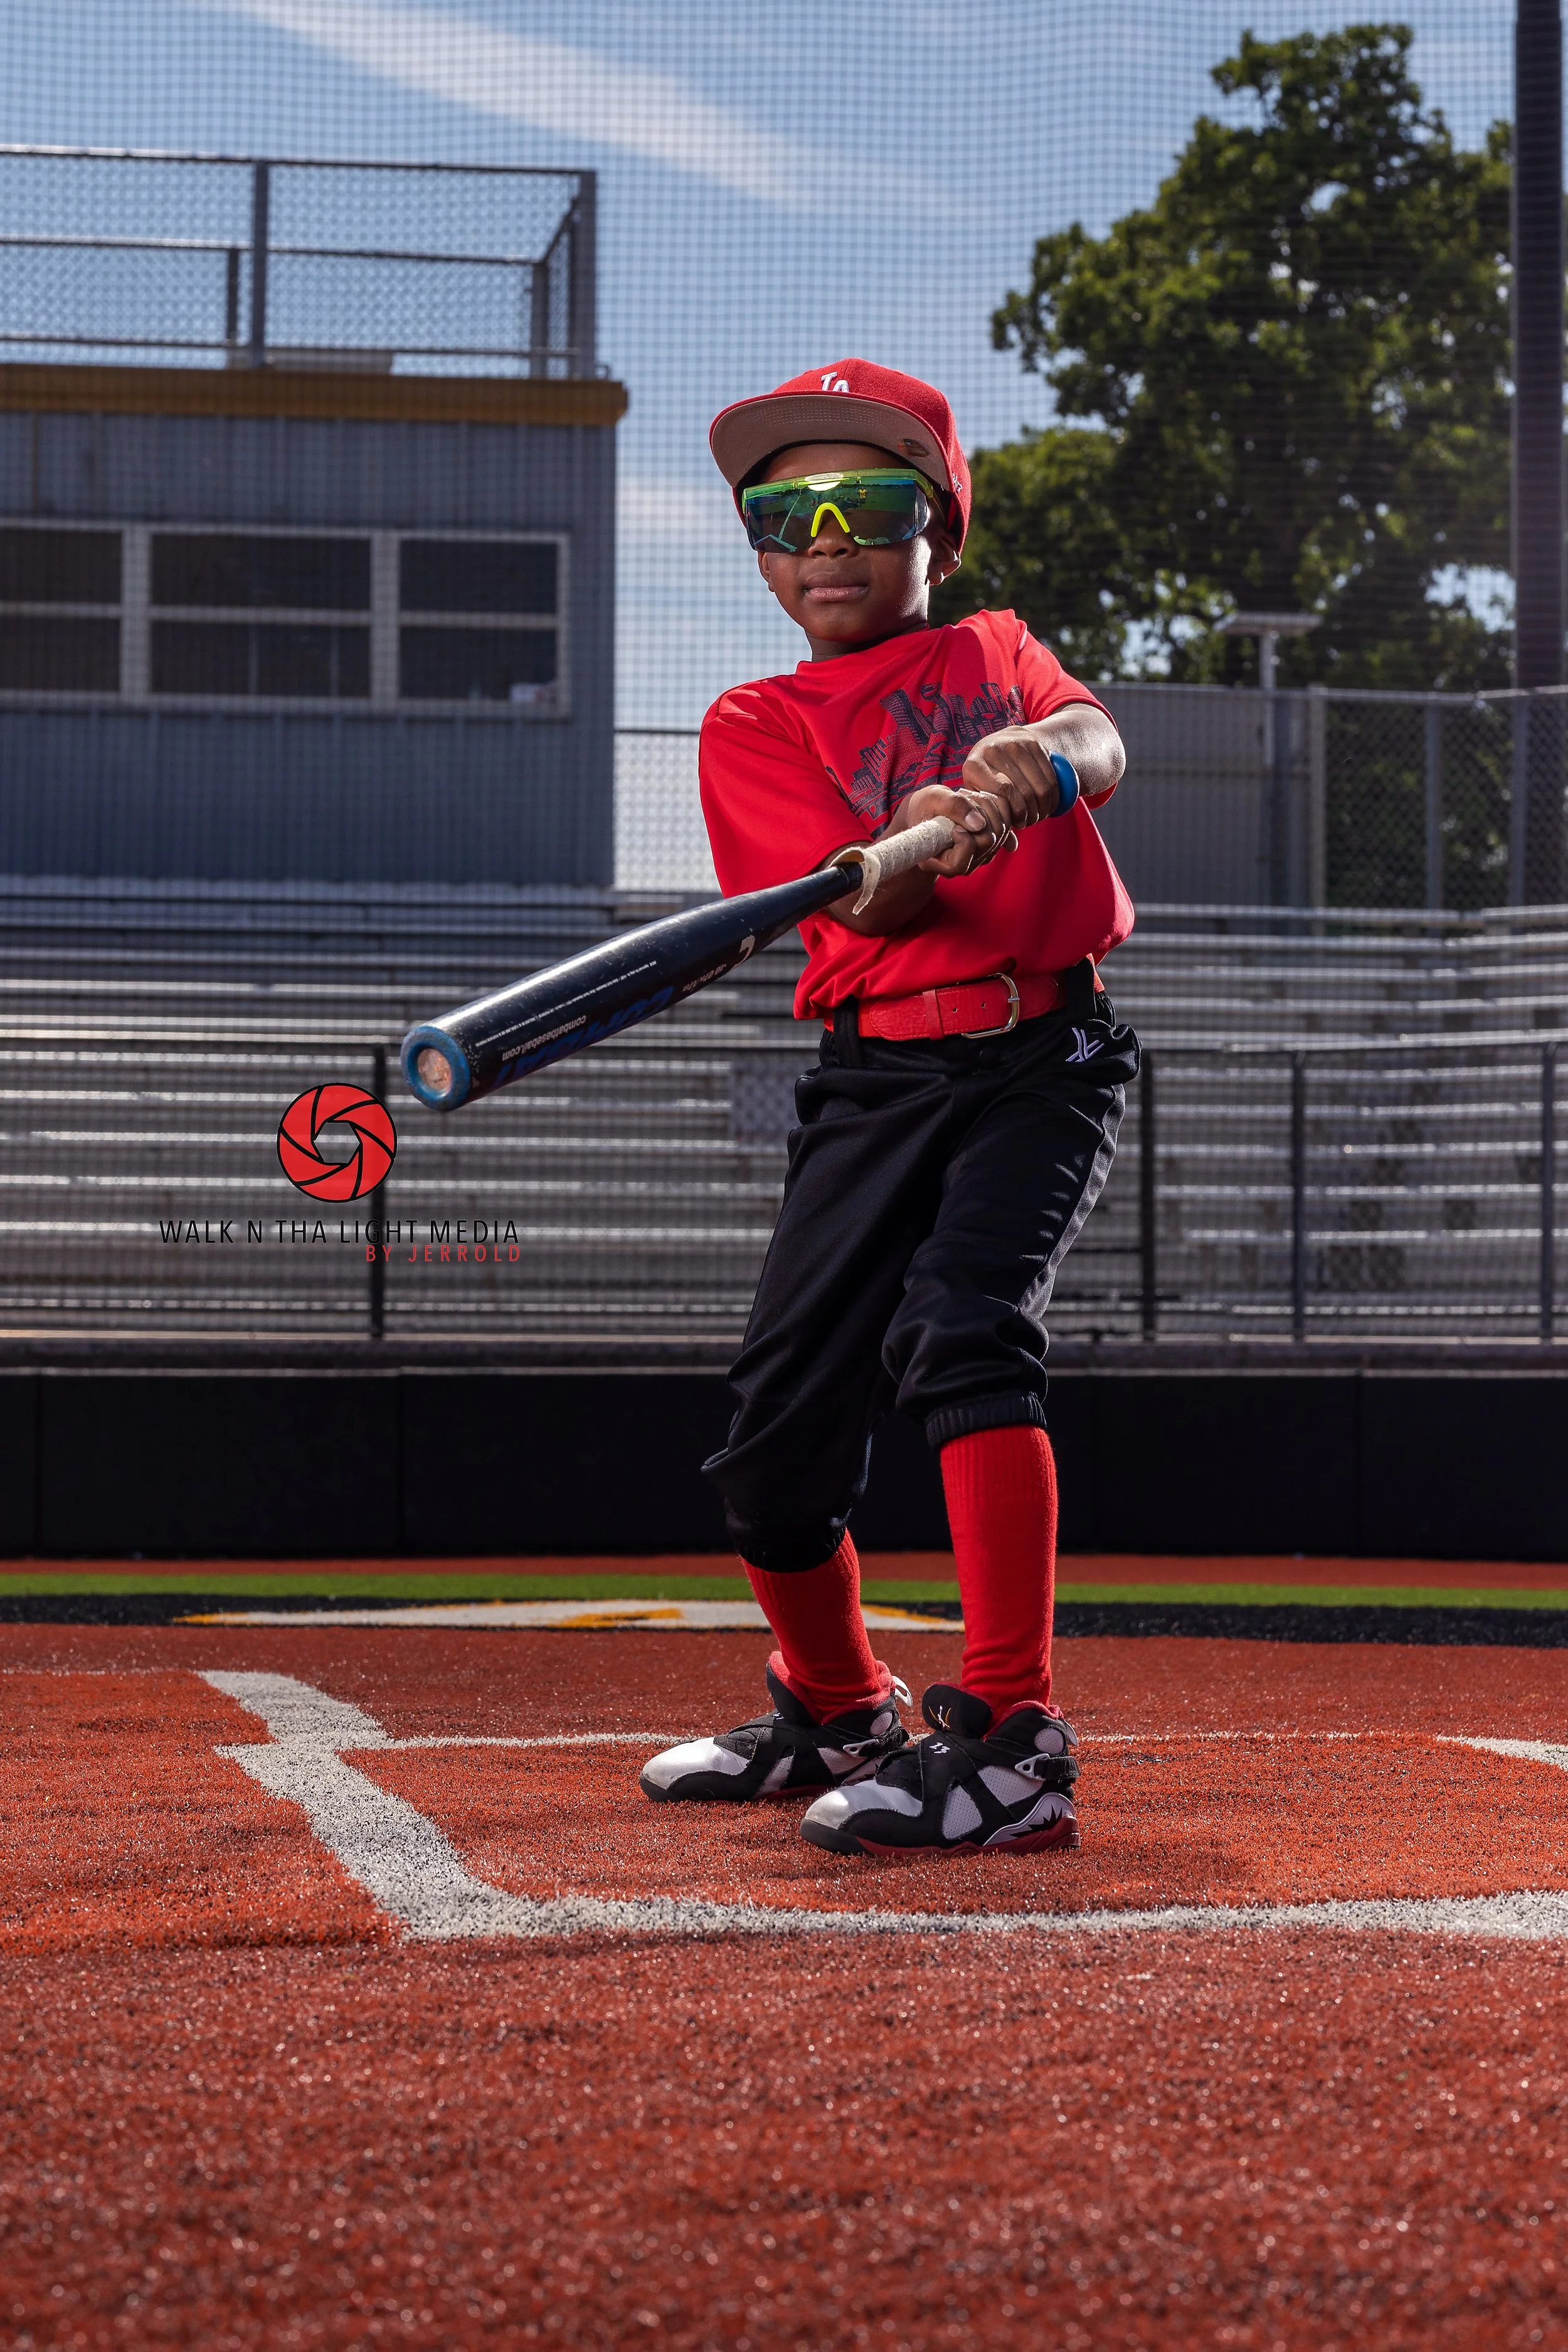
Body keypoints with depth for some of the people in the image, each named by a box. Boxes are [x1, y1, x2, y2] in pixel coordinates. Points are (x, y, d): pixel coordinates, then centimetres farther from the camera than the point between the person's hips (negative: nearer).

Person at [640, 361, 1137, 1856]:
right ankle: (836, 1713, 29)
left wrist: (1036, 756, -33)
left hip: (1043, 1055, -1)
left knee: (962, 1321, -27)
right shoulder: (754, 725, 8)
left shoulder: (995, 652, 14)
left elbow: (1095, 743, -10)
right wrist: (922, 840, -33)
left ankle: (1007, 1744, -27)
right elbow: (868, 902, -10)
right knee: (774, 1449, -1)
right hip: (874, 1076, 2)